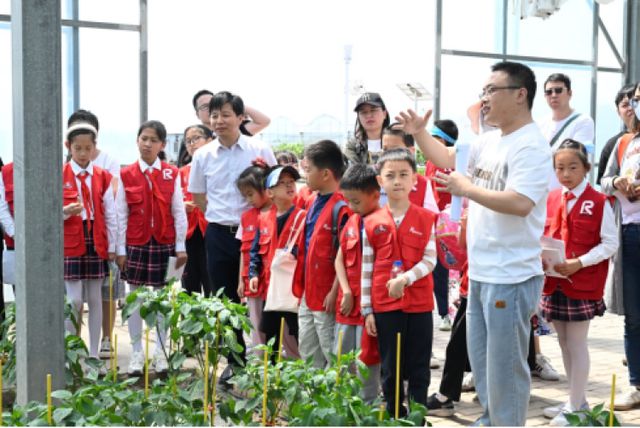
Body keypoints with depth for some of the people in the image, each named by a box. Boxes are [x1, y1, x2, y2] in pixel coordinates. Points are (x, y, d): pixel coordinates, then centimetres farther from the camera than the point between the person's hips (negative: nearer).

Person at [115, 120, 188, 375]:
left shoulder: (172, 175, 1)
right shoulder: (126, 175, 1)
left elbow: (179, 212, 1)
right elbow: (121, 215, 1)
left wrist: (181, 246, -2)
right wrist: (120, 249, -1)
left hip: (164, 243, 0)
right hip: (136, 243, 0)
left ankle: (161, 352, 17)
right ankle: (137, 353, 15)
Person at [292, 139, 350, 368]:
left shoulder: (341, 207, -17)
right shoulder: (311, 202, 10)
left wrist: (335, 293, -18)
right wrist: (300, 286, 16)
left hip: (327, 297, -9)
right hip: (308, 295, 9)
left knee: (332, 357, 1)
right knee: (307, 356, 18)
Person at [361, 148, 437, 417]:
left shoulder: (426, 219, 0)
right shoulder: (372, 223, 2)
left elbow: (430, 260, -4)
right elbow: (366, 270, 4)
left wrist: (405, 279, -20)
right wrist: (367, 310, 2)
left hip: (419, 303, -1)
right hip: (384, 305, 1)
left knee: (419, 369, 6)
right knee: (390, 369, 8)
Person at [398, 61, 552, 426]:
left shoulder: (531, 147, -17)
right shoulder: (489, 141, 10)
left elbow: (519, 203, -30)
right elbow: (447, 158, 24)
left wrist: (467, 189, -20)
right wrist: (419, 133, 9)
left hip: (511, 277, -9)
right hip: (480, 272, 10)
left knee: (504, 364, 1)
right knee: (480, 358, 21)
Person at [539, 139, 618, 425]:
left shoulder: (599, 203, -9)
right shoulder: (549, 201, 6)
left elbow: (610, 244, -10)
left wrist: (579, 263, -20)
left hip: (583, 284, -6)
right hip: (554, 282, 6)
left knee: (577, 344, 0)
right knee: (564, 343, 14)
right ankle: (577, 400, 28)